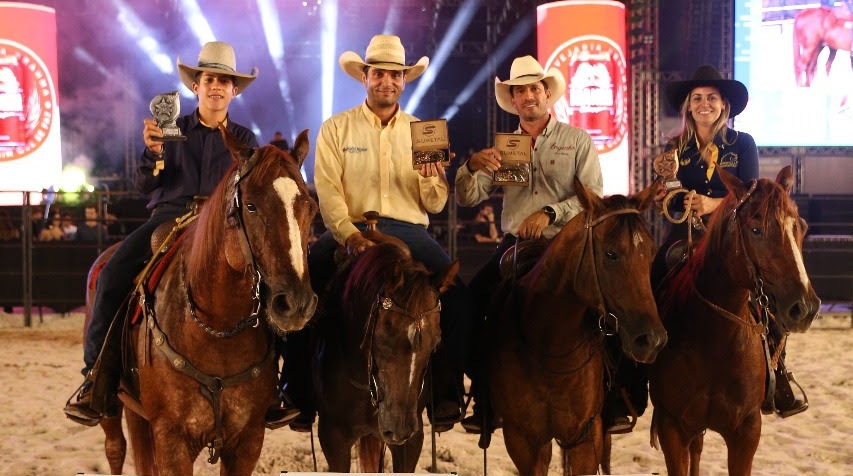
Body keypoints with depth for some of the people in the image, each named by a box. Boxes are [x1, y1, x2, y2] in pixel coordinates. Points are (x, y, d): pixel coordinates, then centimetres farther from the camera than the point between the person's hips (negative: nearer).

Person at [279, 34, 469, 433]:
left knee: (454, 290, -25)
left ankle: (445, 395, -15)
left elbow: (435, 205, 10)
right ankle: (300, 396, -15)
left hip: (407, 229, 1)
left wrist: (431, 178, -13)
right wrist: (349, 234, -21)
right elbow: (327, 189, -4)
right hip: (348, 228, -1)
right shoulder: (336, 128, 9)